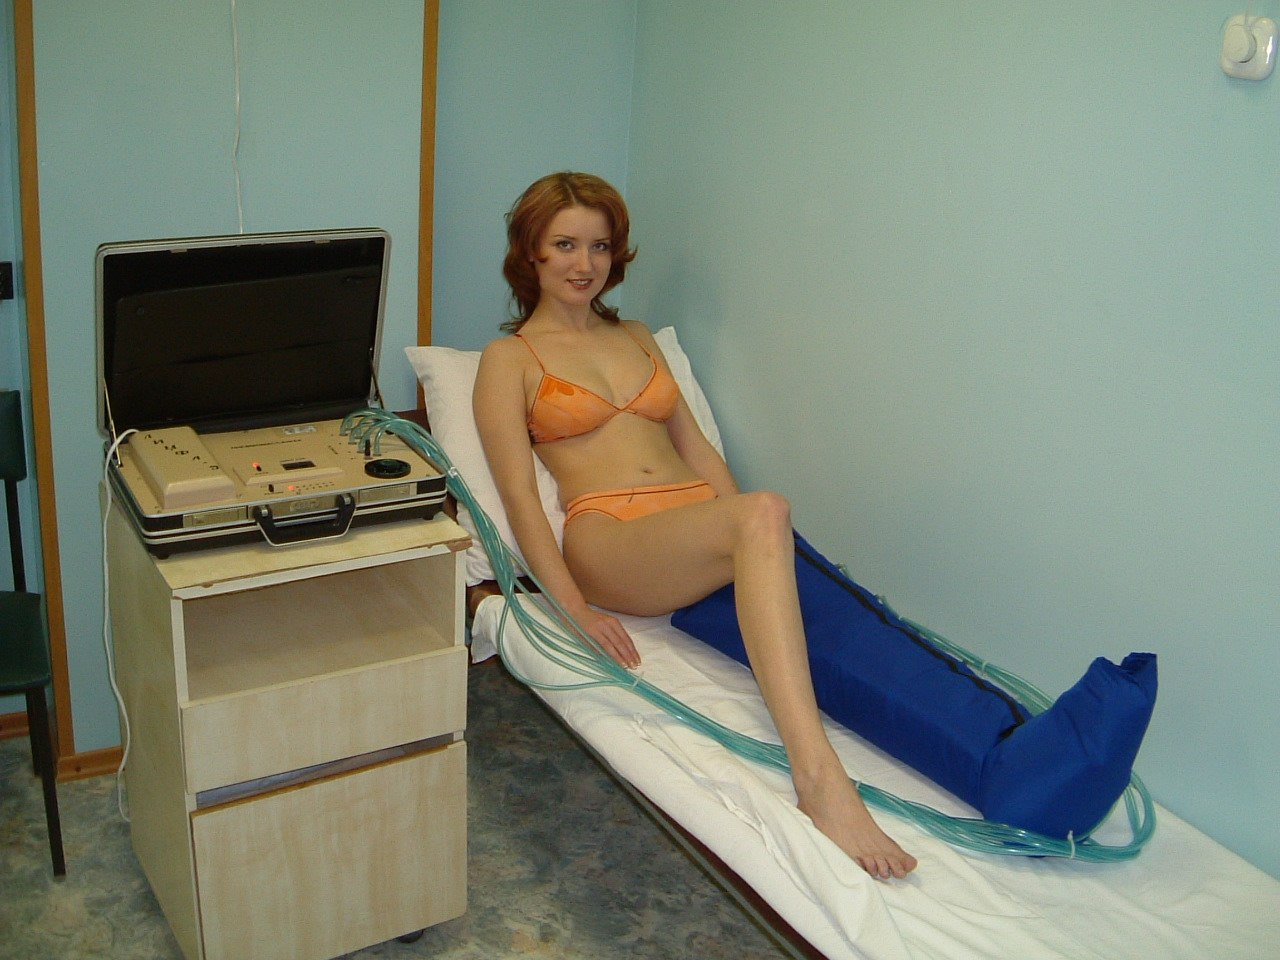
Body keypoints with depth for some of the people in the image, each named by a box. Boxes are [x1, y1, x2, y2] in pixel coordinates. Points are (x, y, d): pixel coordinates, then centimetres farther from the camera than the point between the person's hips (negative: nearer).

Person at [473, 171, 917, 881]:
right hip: (610, 539, -5)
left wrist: (746, 539, 2)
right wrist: (576, 607, -15)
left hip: (699, 529, 6)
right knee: (764, 511, -37)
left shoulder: (637, 336, 29)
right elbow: (518, 492, 0)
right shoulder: (510, 358, 12)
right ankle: (819, 779, -51)